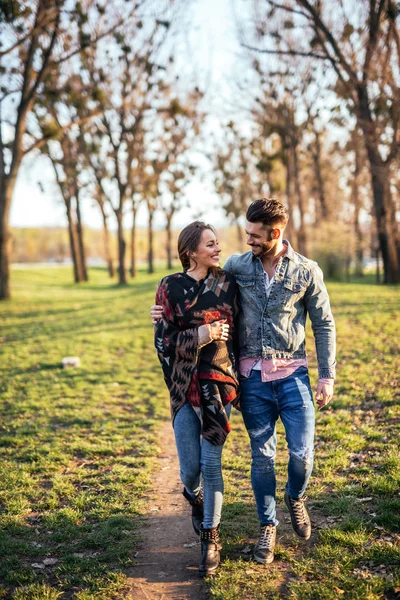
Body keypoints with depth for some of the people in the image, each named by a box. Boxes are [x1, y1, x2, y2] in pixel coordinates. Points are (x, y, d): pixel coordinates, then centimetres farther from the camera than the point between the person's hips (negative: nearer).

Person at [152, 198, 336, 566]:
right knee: (262, 456, 8)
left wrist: (327, 376, 0)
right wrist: (169, 309, 0)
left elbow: (324, 326, 3)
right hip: (252, 375, 1)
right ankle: (268, 526, 26)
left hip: (292, 374, -1)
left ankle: (295, 498, 30)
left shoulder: (307, 271, -2)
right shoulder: (236, 266, 2)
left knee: (302, 453, -3)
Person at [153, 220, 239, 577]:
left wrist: (239, 376, 10)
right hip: (185, 387, -1)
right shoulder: (170, 287, -2)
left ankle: (211, 537, 15)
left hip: (220, 382, 1)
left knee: (211, 462, -2)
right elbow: (164, 340, -4)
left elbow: (237, 328, 13)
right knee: (190, 468, 2)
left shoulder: (227, 282, 4)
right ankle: (195, 498, 39)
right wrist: (201, 335, -17)